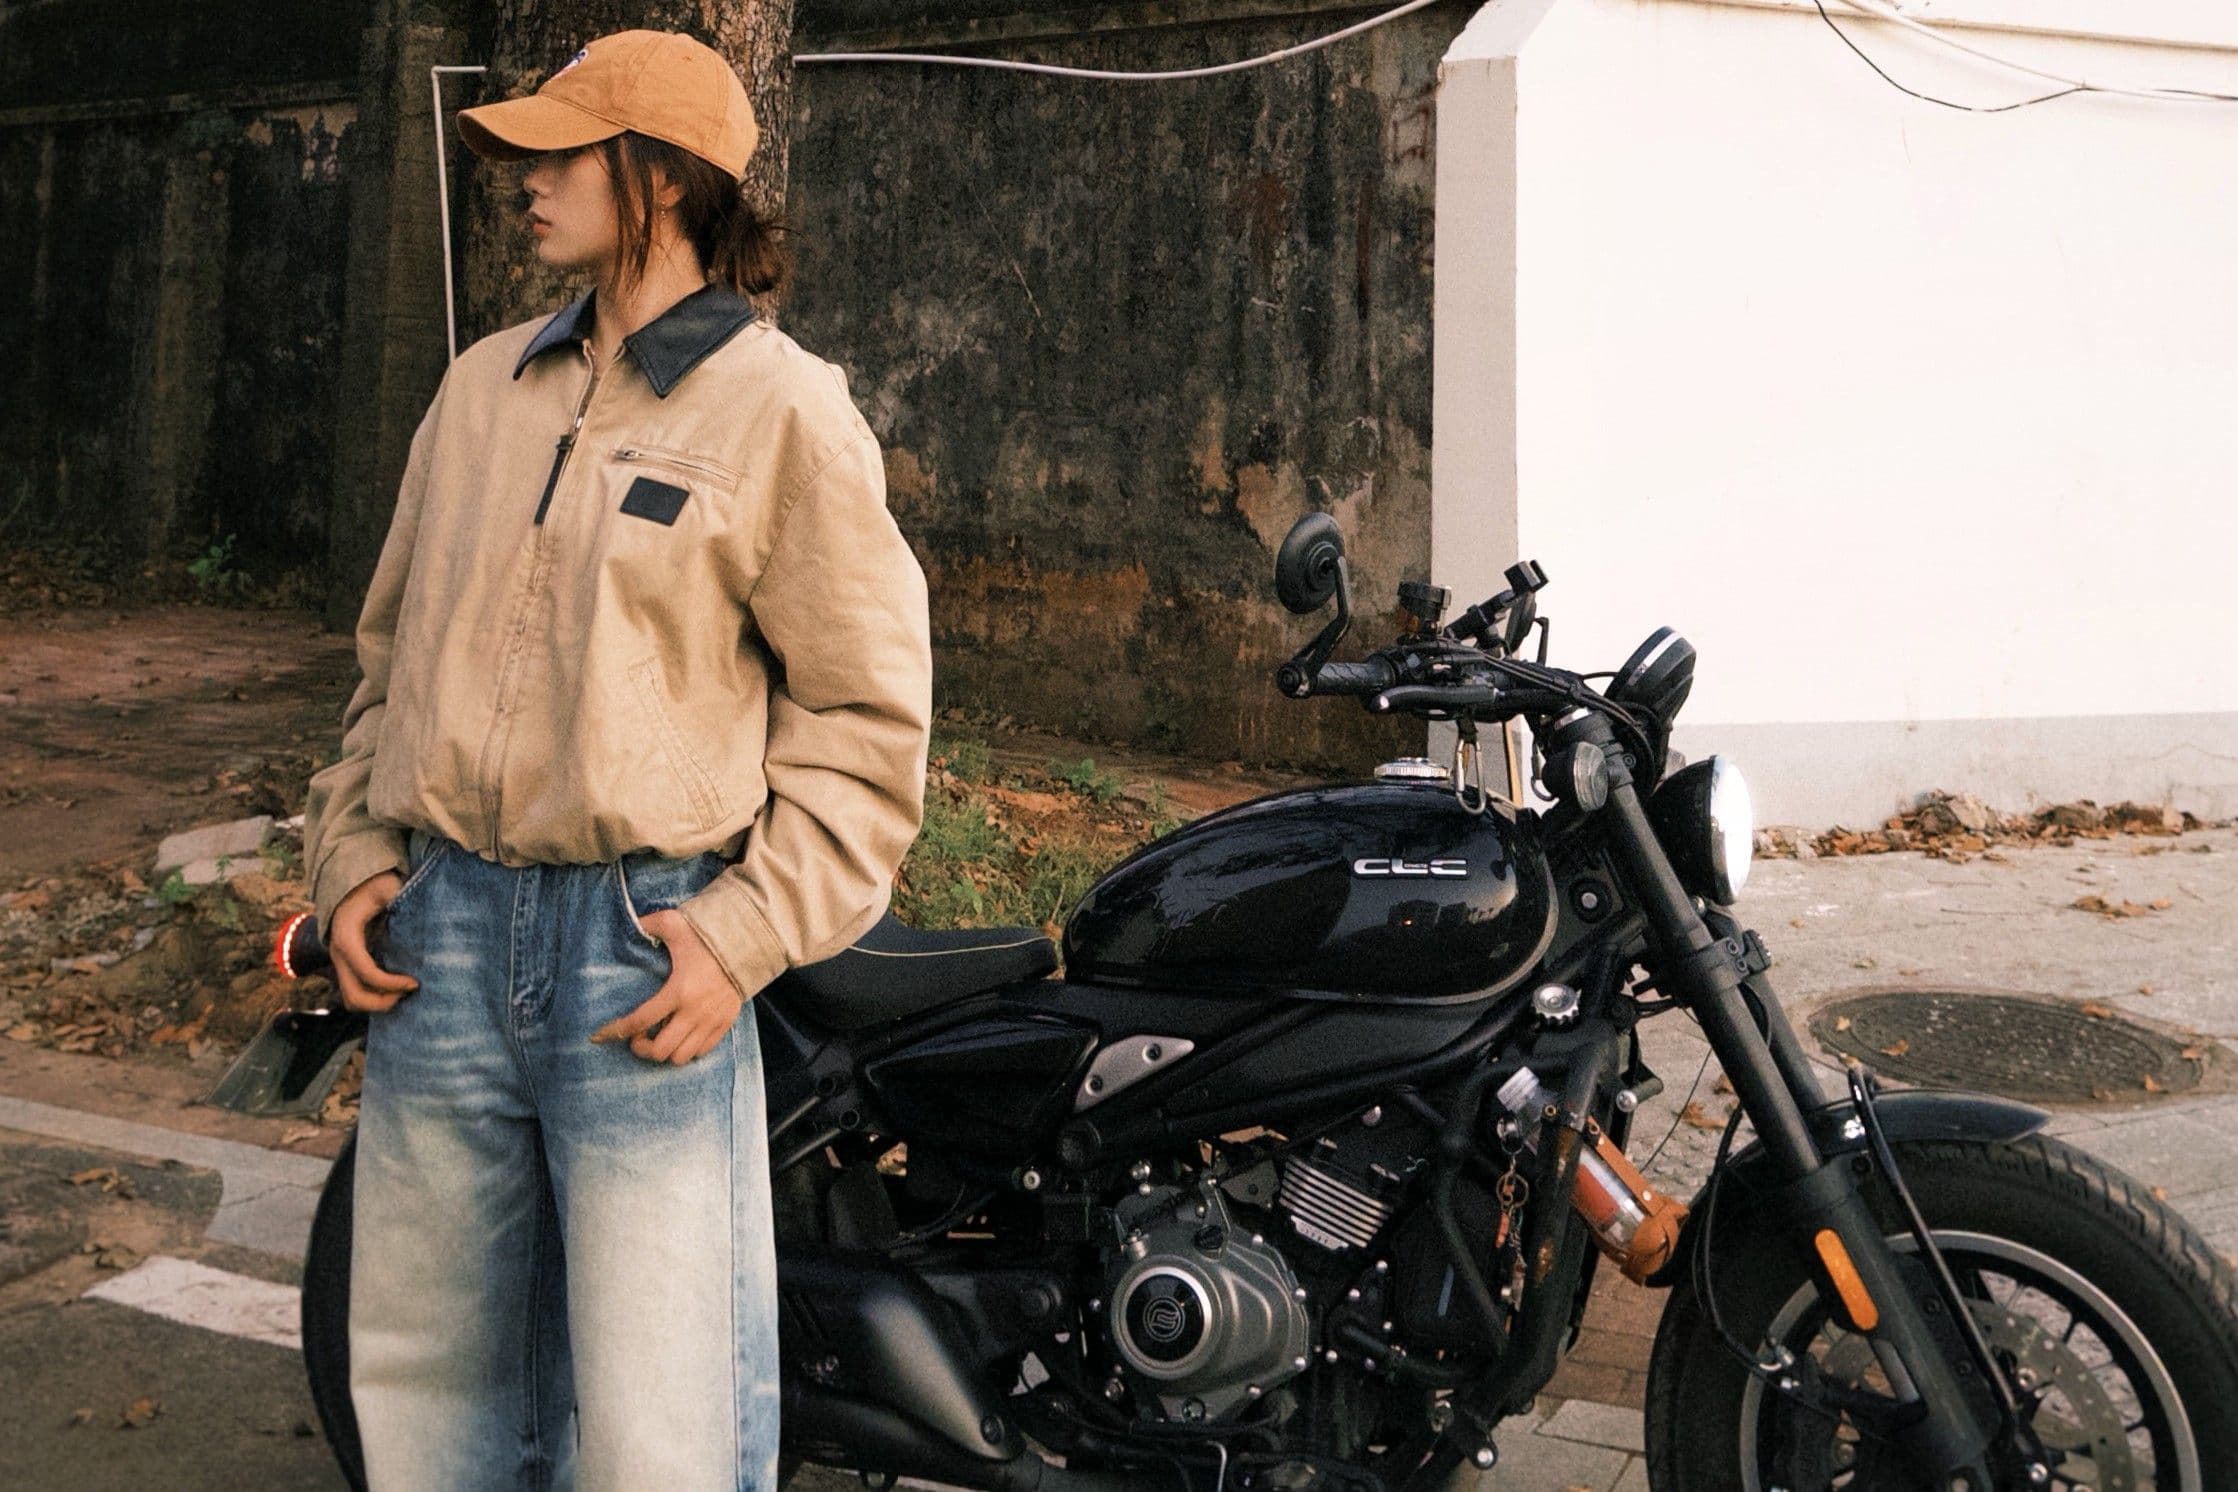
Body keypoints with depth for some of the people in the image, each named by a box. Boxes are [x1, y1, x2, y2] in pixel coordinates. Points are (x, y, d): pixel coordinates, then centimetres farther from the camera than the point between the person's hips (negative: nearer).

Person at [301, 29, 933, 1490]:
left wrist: (744, 935, -13)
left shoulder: (785, 408, -3)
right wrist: (355, 859, 8)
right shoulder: (486, 386, 14)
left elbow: (868, 713, -4)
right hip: (442, 934, 6)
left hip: (647, 955, -5)